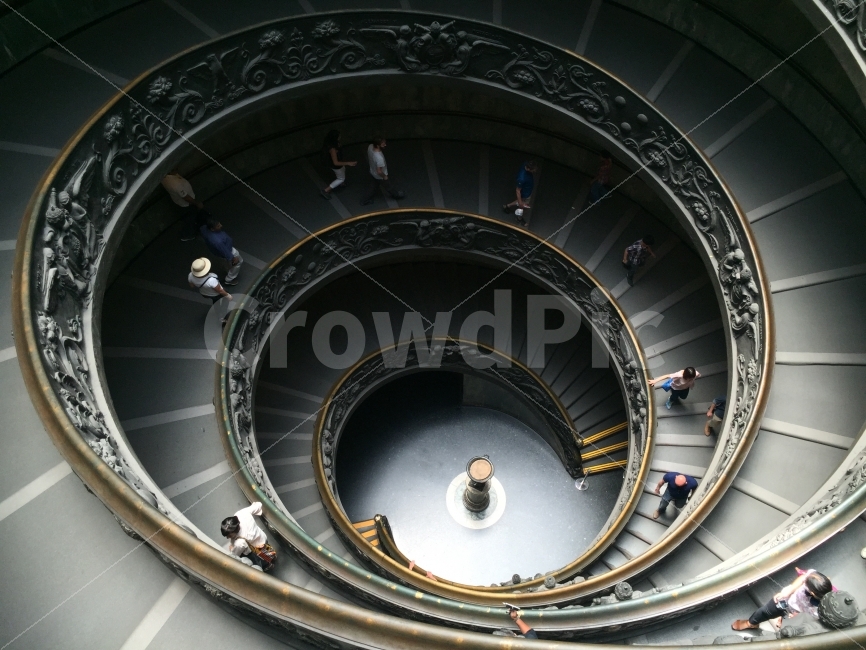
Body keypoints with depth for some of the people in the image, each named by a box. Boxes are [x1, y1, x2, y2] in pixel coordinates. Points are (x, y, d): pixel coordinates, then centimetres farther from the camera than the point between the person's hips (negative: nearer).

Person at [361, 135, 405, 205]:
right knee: (388, 186, 25)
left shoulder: (370, 147, -22)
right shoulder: (379, 158, -45)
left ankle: (365, 200, 47)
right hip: (380, 176, -7)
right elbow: (379, 172, -33)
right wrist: (385, 176, -12)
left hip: (372, 172, 7)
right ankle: (396, 195, 54)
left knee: (374, 186, 32)